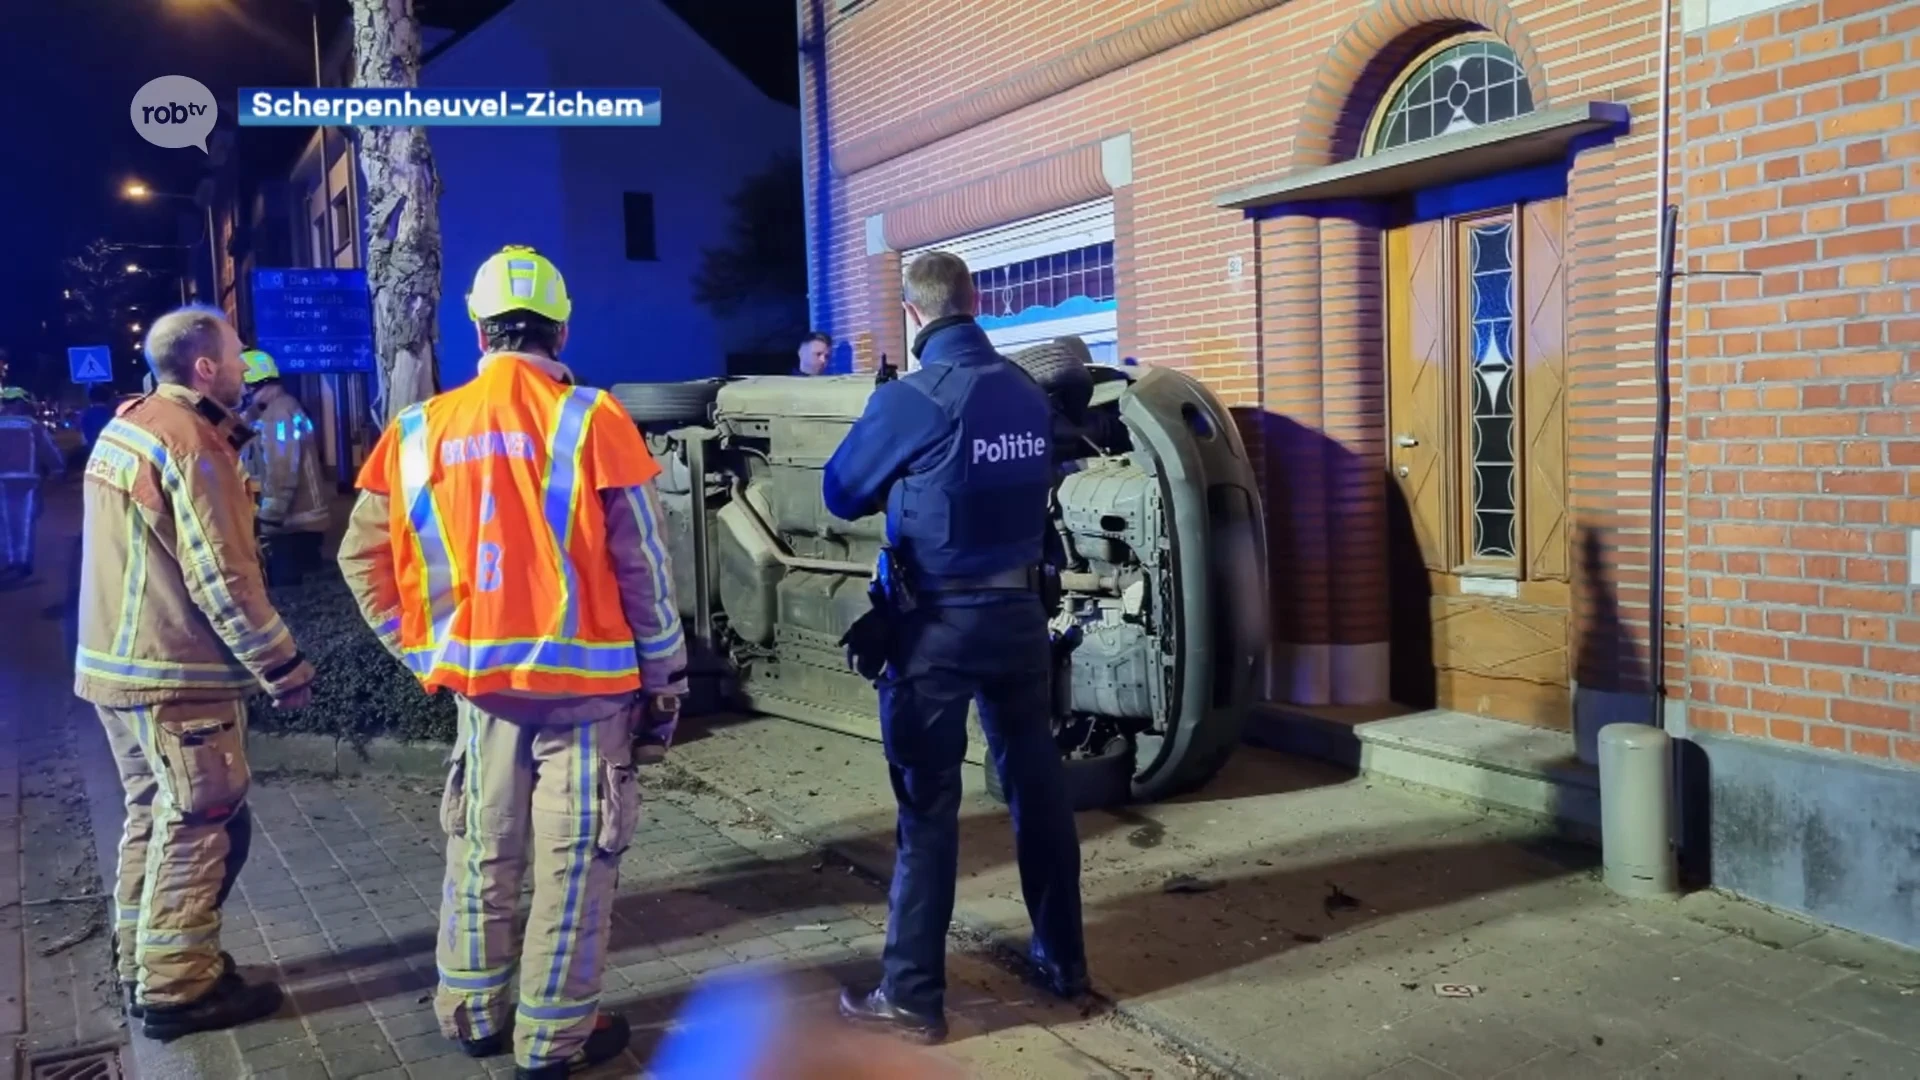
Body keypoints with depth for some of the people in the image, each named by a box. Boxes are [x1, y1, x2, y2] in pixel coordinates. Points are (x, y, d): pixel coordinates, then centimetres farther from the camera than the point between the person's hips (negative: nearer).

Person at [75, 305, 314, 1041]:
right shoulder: (189, 443, -19)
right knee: (201, 825, -1)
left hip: (121, 661, 10)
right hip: (176, 674, -10)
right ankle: (176, 987, 6)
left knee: (154, 815, 19)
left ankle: (142, 961, 30)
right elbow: (222, 579, -22)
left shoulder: (126, 427, 12)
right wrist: (285, 670, -14)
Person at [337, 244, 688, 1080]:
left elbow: (363, 555, 5)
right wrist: (665, 678, 0)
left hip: (480, 678, 4)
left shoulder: (423, 429, 1)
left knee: (480, 847, 18)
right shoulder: (590, 420, -10)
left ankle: (471, 1012, 33)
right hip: (584, 678, -4)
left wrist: (425, 651, 12)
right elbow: (643, 566, -8)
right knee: (573, 859, 7)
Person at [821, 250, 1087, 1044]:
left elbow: (840, 495, -2)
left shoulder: (909, 399, -13)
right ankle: (1063, 960, 28)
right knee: (1037, 784, 14)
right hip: (1018, 611, 5)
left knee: (928, 804, 2)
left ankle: (913, 996, 10)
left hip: (936, 622, -5)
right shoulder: (1030, 397, 2)